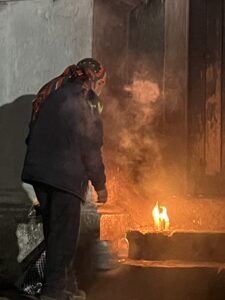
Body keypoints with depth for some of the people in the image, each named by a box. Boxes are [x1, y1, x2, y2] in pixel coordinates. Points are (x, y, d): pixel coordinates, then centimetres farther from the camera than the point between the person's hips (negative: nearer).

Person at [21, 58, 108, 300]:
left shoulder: (51, 93, 17)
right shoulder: (83, 100, -9)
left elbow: (34, 135, 16)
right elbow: (89, 148, -11)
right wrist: (100, 184, -4)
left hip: (38, 170, 8)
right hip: (65, 174, -8)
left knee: (55, 231, 15)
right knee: (64, 232, -1)